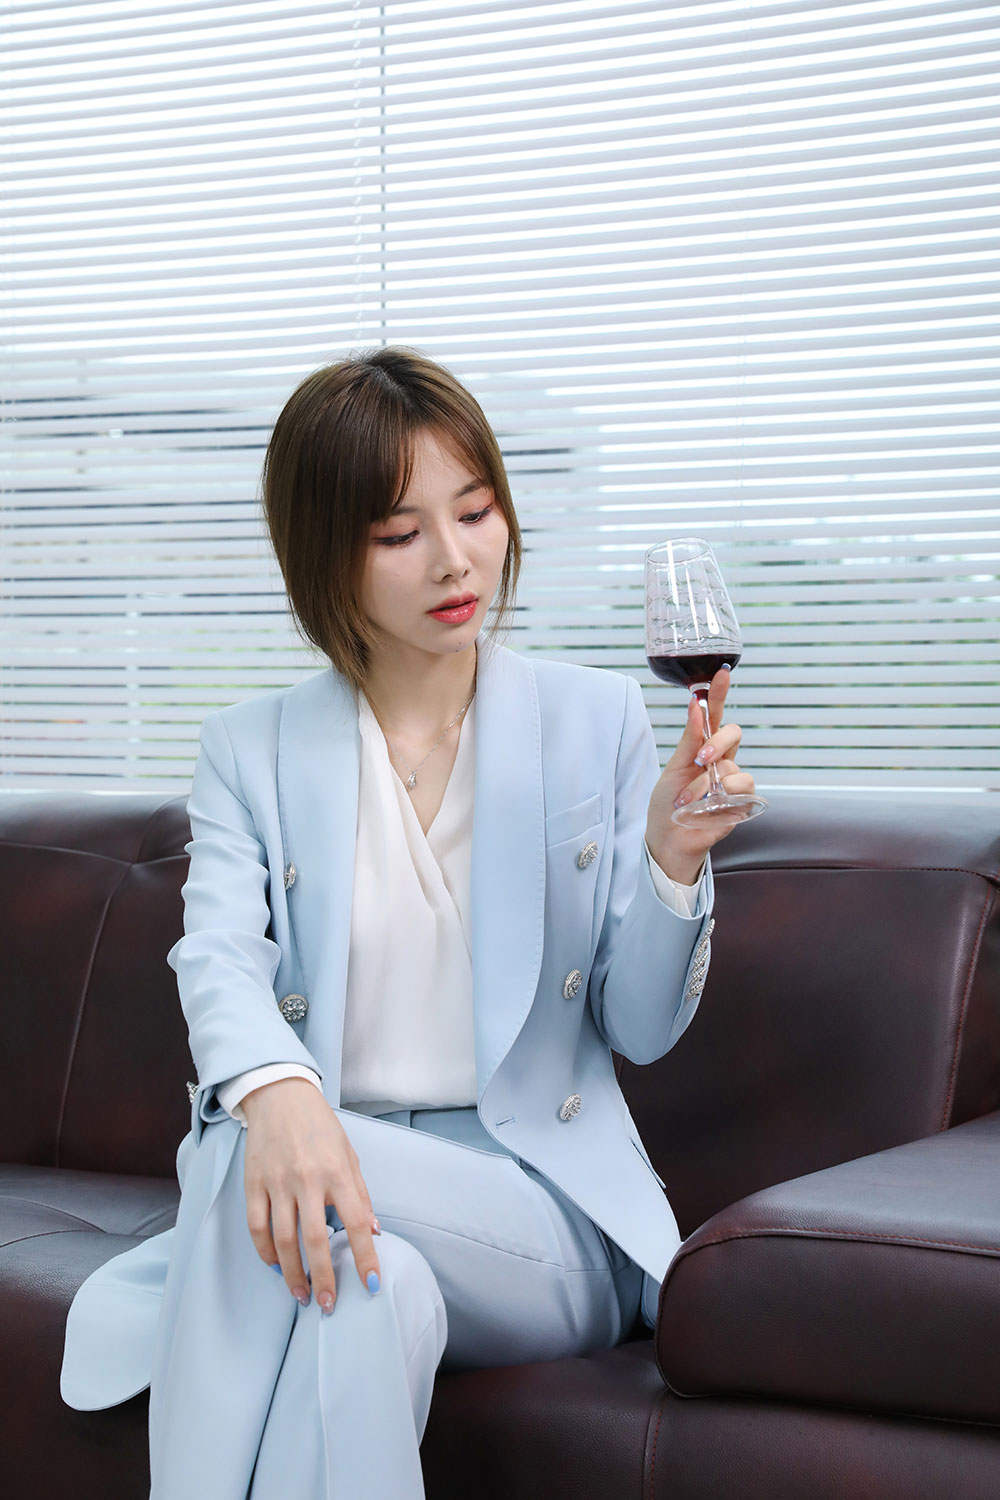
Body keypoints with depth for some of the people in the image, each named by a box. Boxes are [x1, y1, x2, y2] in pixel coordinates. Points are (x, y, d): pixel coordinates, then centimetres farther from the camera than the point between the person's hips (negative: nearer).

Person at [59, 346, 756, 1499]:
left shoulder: (596, 721, 6)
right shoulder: (248, 751, 8)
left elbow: (642, 1031, 5)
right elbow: (218, 958, -11)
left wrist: (673, 861, -15)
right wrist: (276, 1092, -34)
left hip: (545, 1215, -1)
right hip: (329, 1170, 1)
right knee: (365, 1292, -36)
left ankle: (180, 1281, -12)